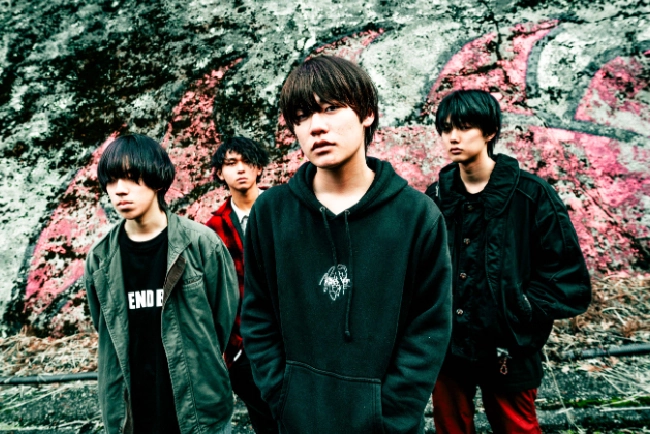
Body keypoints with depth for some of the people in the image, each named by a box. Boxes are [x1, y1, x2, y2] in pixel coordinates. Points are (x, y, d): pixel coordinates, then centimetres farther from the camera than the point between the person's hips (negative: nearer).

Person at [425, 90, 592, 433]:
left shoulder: (532, 195, -10)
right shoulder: (436, 196, 0)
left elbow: (569, 279, -7)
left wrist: (520, 313, -13)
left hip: (508, 353, -3)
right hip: (446, 349, 3)